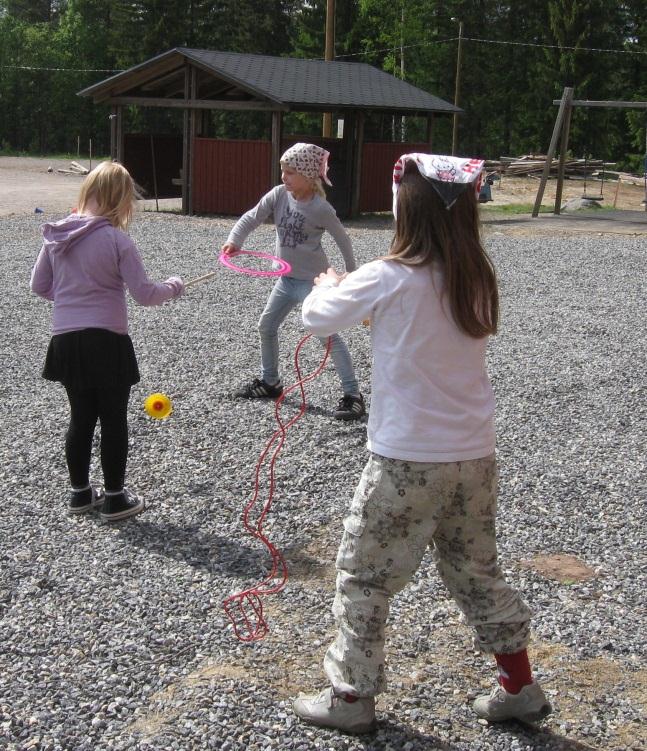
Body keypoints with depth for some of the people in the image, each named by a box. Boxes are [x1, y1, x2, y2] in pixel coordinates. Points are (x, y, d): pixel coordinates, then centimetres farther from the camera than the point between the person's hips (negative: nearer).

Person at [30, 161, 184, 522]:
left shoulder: (56, 235, 3)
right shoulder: (117, 239, -14)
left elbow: (39, 285, 12)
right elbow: (144, 293, -12)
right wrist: (173, 287, 7)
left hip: (66, 340, 5)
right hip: (106, 342, -5)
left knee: (81, 417, 17)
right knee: (114, 421, 8)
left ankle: (81, 492, 28)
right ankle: (114, 498, 17)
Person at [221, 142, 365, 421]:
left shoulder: (320, 208, -18)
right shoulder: (279, 194, -5)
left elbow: (342, 239, -6)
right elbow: (251, 217, -4)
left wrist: (352, 274, 2)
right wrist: (234, 240, -23)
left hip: (313, 280, -7)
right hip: (287, 278, 7)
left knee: (328, 335, -12)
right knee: (266, 326, 15)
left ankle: (352, 395, -9)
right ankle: (270, 382, 34)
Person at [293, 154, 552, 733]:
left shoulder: (389, 279, -15)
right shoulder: (479, 280, 1)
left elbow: (317, 318, 0)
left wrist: (327, 286, 20)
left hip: (408, 460, -6)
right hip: (475, 456, 6)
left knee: (363, 576, 12)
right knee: (477, 571, 23)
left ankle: (353, 697, 25)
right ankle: (520, 690, 33)